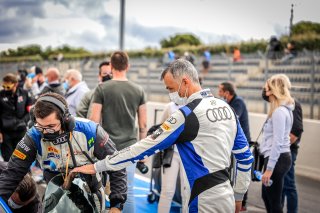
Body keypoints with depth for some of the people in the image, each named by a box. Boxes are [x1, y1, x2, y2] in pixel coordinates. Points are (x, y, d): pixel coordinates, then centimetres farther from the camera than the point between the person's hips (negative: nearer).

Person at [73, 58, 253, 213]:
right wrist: (238, 196, 21)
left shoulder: (188, 115, -17)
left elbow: (146, 147, -16)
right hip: (226, 196, 8)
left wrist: (97, 167, -10)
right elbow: (245, 155, 12)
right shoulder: (225, 107, 7)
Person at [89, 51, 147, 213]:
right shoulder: (138, 90, 3)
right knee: (128, 190, 5)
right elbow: (143, 124, 5)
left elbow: (94, 120, -6)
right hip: (129, 147, 2)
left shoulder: (102, 89, -4)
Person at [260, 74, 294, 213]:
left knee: (274, 201, -4)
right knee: (266, 196, 20)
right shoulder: (283, 109, 15)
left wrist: (269, 168, -22)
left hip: (277, 159, -11)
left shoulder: (279, 112, -17)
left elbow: (277, 142, -22)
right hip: (278, 157, 11)